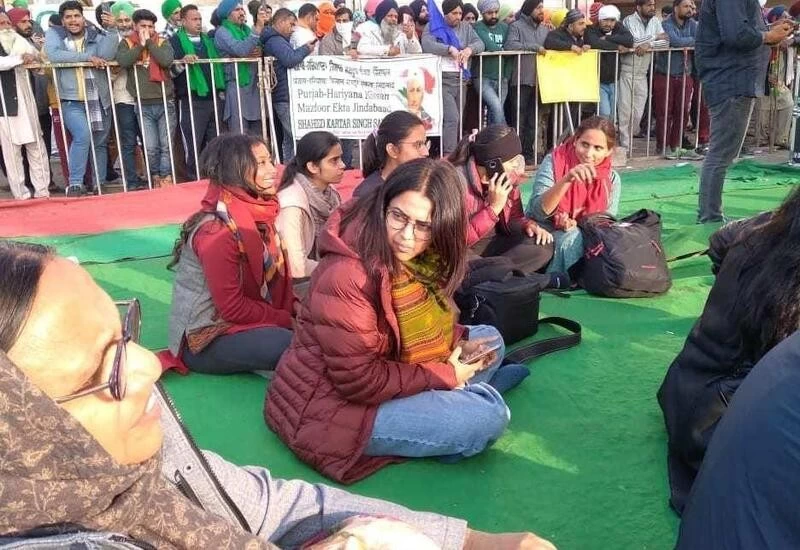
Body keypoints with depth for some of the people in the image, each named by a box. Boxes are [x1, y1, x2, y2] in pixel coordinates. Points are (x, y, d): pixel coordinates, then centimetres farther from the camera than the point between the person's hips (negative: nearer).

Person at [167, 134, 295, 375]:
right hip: (206, 339, -8)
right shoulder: (217, 231, -23)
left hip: (237, 320, 8)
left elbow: (276, 277, 4)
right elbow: (232, 308, -22)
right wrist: (288, 320, -15)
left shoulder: (257, 214, 1)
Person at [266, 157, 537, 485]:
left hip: (383, 373, 9)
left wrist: (460, 343, -9)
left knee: (488, 338, 10)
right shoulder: (346, 275, -29)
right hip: (332, 407, -9)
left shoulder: (417, 260, -3)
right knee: (489, 417, -17)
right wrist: (445, 376, -17)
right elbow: (360, 383, -27)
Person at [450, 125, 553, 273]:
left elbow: (514, 218, 10)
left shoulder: (509, 177, -1)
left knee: (543, 246, -18)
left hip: (494, 244, 7)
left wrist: (529, 225, -13)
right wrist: (494, 207, -27)